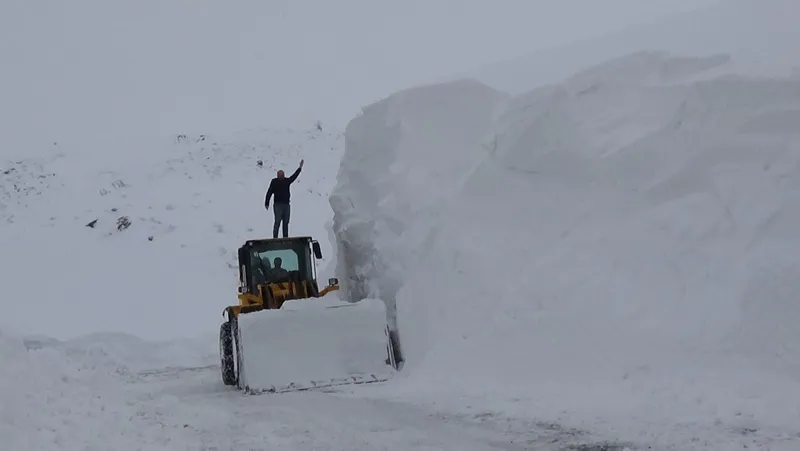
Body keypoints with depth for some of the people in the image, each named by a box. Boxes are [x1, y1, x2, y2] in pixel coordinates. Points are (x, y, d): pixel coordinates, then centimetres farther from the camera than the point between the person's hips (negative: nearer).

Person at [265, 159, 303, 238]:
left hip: (286, 204, 5)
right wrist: (266, 203, -8)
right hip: (278, 204, -5)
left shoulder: (287, 181, 9)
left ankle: (285, 238, 13)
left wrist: (300, 168, 24)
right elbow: (269, 192, -4)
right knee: (277, 222, -10)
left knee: (286, 223, 7)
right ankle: (275, 238, -8)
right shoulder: (274, 182, -3)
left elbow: (294, 176, 21)